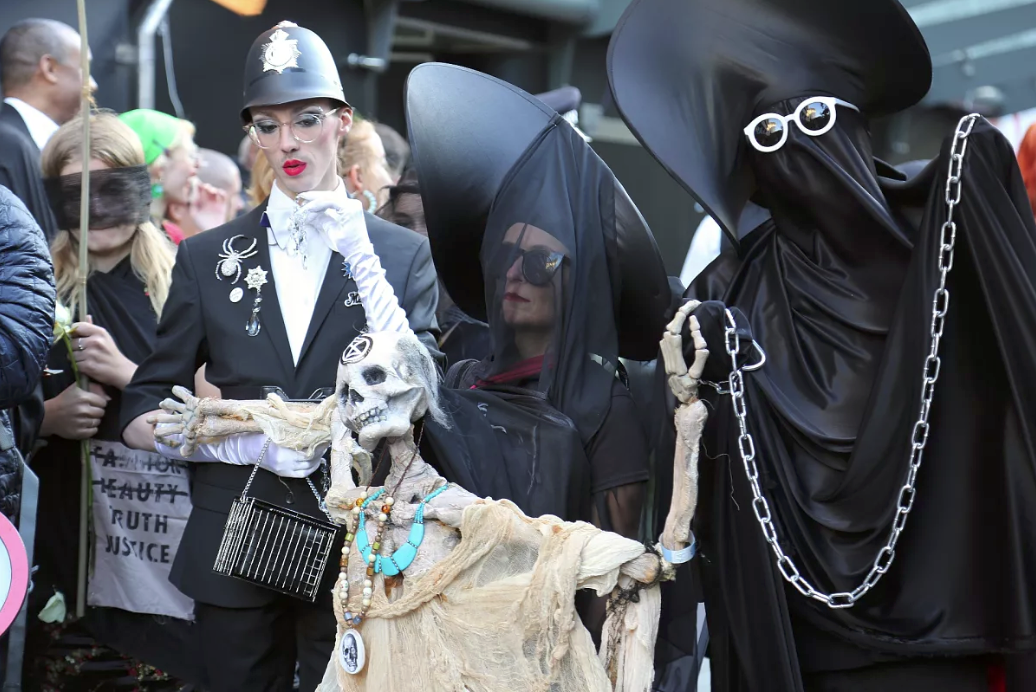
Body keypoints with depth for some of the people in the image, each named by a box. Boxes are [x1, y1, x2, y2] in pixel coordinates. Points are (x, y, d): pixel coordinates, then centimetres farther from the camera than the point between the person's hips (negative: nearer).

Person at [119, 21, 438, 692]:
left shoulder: (402, 252, 4)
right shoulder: (207, 257, 6)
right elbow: (140, 416, 5)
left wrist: (359, 255, -15)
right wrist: (247, 444, -13)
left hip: (356, 554, -1)